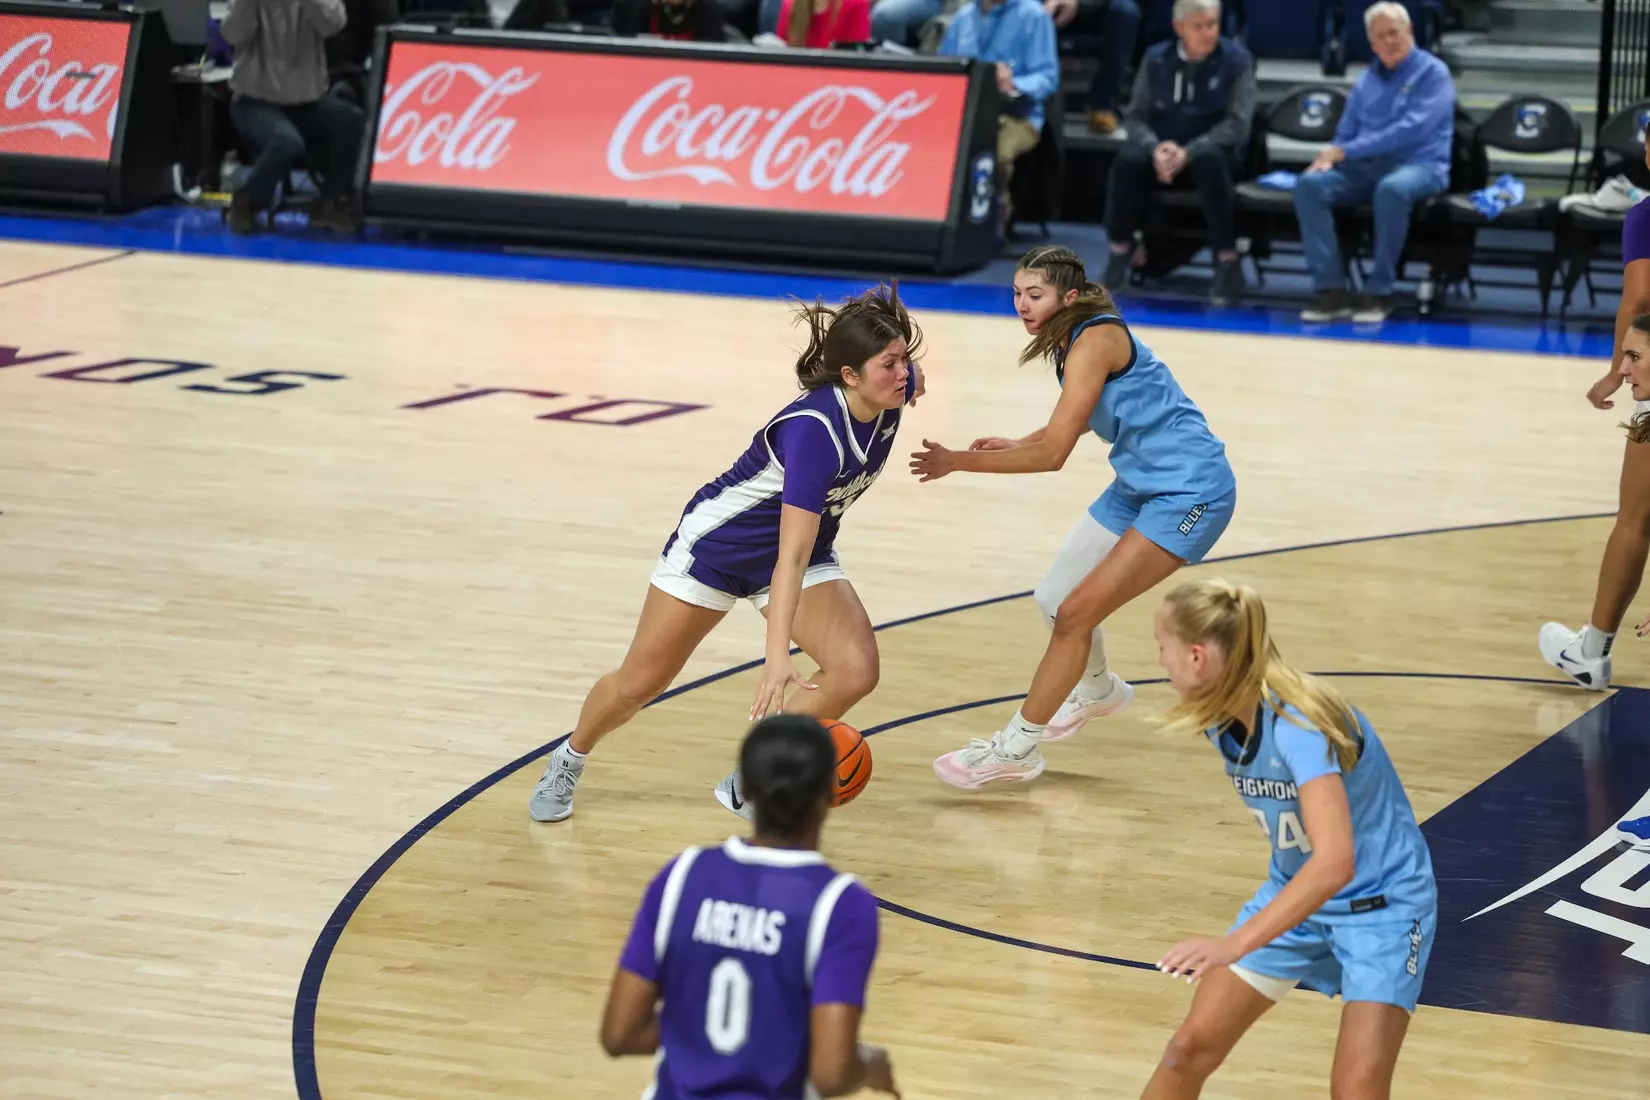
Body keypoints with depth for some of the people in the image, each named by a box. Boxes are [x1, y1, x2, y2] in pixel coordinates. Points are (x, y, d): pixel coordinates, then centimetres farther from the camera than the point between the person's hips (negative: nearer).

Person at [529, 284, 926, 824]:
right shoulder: (814, 430, -39)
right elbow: (791, 555, -44)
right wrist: (778, 653, -51)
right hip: (719, 540, -6)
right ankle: (568, 761, 38)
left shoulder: (895, 389, -19)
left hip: (807, 547, 6)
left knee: (856, 671, -19)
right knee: (639, 682, 7)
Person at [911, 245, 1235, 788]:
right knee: (1055, 600, 15)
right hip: (1141, 484, 10)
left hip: (1191, 492, -10)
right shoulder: (1072, 339, 4)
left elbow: (1052, 454, -29)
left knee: (1076, 613, -12)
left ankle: (1016, 748, -3)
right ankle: (1096, 690, 44)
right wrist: (1014, 444, 10)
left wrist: (958, 461, -26)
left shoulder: (1095, 341, -24)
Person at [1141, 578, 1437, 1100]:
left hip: (1382, 905, -7)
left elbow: (1335, 862, -45)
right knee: (1192, 1046, 4)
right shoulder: (1221, 719, -10)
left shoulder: (1297, 724, -33)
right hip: (1296, 894, 7)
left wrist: (1235, 944, -51)